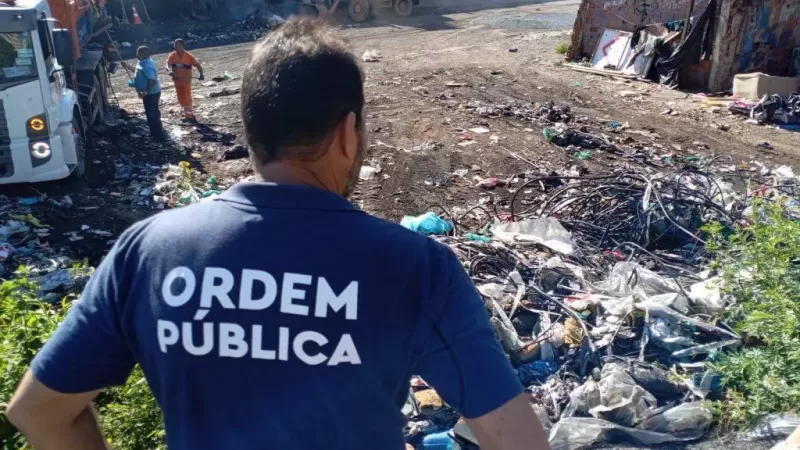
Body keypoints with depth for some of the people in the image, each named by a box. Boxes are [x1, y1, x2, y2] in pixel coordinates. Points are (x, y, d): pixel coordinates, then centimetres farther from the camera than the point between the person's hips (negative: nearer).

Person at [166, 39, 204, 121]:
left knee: (186, 98, -1)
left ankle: (189, 114, 16)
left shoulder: (188, 56, -12)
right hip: (177, 80, 4)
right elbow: (167, 64, -15)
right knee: (180, 99, 12)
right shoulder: (172, 56, -4)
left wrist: (201, 74, -28)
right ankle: (189, 111, 33)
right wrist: (170, 70, -38)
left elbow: (197, 64, -12)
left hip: (186, 81, -4)